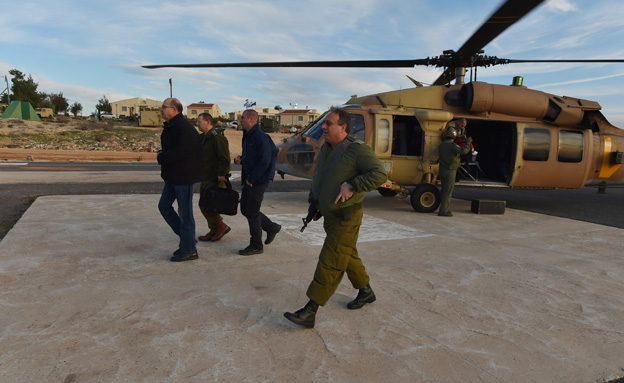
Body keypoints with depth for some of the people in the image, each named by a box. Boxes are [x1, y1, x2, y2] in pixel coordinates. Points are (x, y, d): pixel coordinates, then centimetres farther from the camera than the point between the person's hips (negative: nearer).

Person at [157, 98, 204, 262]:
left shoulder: (184, 128, -19)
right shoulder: (169, 127, 13)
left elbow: (180, 151, -28)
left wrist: (161, 158, -12)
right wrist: (163, 158, -2)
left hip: (184, 176, -10)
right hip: (172, 176, 10)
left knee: (184, 212, -2)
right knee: (164, 206, 14)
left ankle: (189, 250, 11)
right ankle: (185, 237, 26)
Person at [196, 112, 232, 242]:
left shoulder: (217, 137, -16)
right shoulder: (203, 138, 15)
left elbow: (224, 158, -22)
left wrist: (221, 175, -23)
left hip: (216, 178, -10)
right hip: (207, 177, 10)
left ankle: (221, 226, 8)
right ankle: (214, 231, 20)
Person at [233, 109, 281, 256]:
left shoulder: (261, 137, -18)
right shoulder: (247, 136, 13)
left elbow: (265, 161, -24)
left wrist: (251, 179, -20)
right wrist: (239, 159, 2)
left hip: (259, 180, -10)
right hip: (249, 179, 10)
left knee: (252, 213, -2)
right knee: (245, 209, 15)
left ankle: (256, 246, 13)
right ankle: (272, 228, 30)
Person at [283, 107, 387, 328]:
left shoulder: (357, 150, -17)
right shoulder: (325, 149, 8)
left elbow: (379, 175, -23)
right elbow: (317, 178, 21)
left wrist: (352, 186, -28)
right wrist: (313, 203, 16)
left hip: (346, 218, -9)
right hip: (330, 216, 9)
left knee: (330, 264, -7)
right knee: (347, 257, 21)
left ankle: (309, 312, -4)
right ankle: (366, 292, 41)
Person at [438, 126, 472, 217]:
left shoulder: (442, 145, 7)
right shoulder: (452, 145, -17)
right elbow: (464, 151, -30)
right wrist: (468, 142, -14)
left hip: (442, 170, 8)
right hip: (450, 171, -8)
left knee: (444, 190, 15)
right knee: (448, 192, -3)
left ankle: (445, 209, 21)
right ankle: (444, 211, -3)